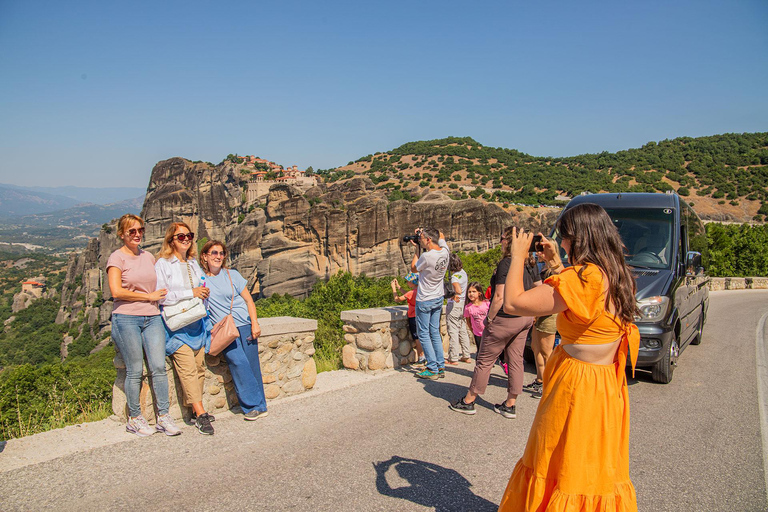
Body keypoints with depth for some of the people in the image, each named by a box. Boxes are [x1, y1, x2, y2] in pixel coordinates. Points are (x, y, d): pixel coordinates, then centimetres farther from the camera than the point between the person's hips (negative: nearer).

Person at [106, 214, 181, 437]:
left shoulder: (148, 257, 17)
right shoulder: (117, 258, 0)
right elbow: (116, 291, -11)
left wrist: (160, 298, 9)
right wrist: (149, 296, -7)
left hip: (152, 318, 5)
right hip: (126, 318, -4)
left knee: (158, 367, -3)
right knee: (134, 371, -1)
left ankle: (163, 417, 4)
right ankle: (134, 419, 13)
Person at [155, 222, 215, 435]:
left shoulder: (194, 264, 19)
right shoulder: (162, 264, -1)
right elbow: (160, 295, -12)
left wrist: (204, 293, 10)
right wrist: (190, 293, -15)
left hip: (196, 322, 6)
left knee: (199, 367, 1)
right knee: (187, 368, -14)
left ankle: (194, 410, 10)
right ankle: (200, 414, -15)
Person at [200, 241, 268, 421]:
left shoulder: (232, 275, 9)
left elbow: (248, 300, 9)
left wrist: (254, 324, 0)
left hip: (245, 325, 1)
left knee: (252, 365, -3)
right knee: (238, 362, -18)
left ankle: (260, 406, 8)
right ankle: (253, 406, -8)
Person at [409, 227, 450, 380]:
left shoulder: (427, 256, -26)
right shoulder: (444, 251, -5)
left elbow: (414, 269, -5)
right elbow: (441, 236, 19)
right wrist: (424, 232, 8)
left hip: (424, 300, -7)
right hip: (439, 298, 7)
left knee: (423, 334, 1)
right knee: (435, 333, 14)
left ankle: (433, 369, 1)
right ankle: (441, 367, 16)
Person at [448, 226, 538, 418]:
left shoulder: (505, 264, -18)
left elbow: (499, 296, -22)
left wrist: (489, 318, -12)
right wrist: (532, 315, 18)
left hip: (505, 319, -8)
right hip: (524, 318, 8)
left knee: (485, 360, 4)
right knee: (516, 361, 12)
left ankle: (468, 402, 16)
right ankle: (510, 405, 20)